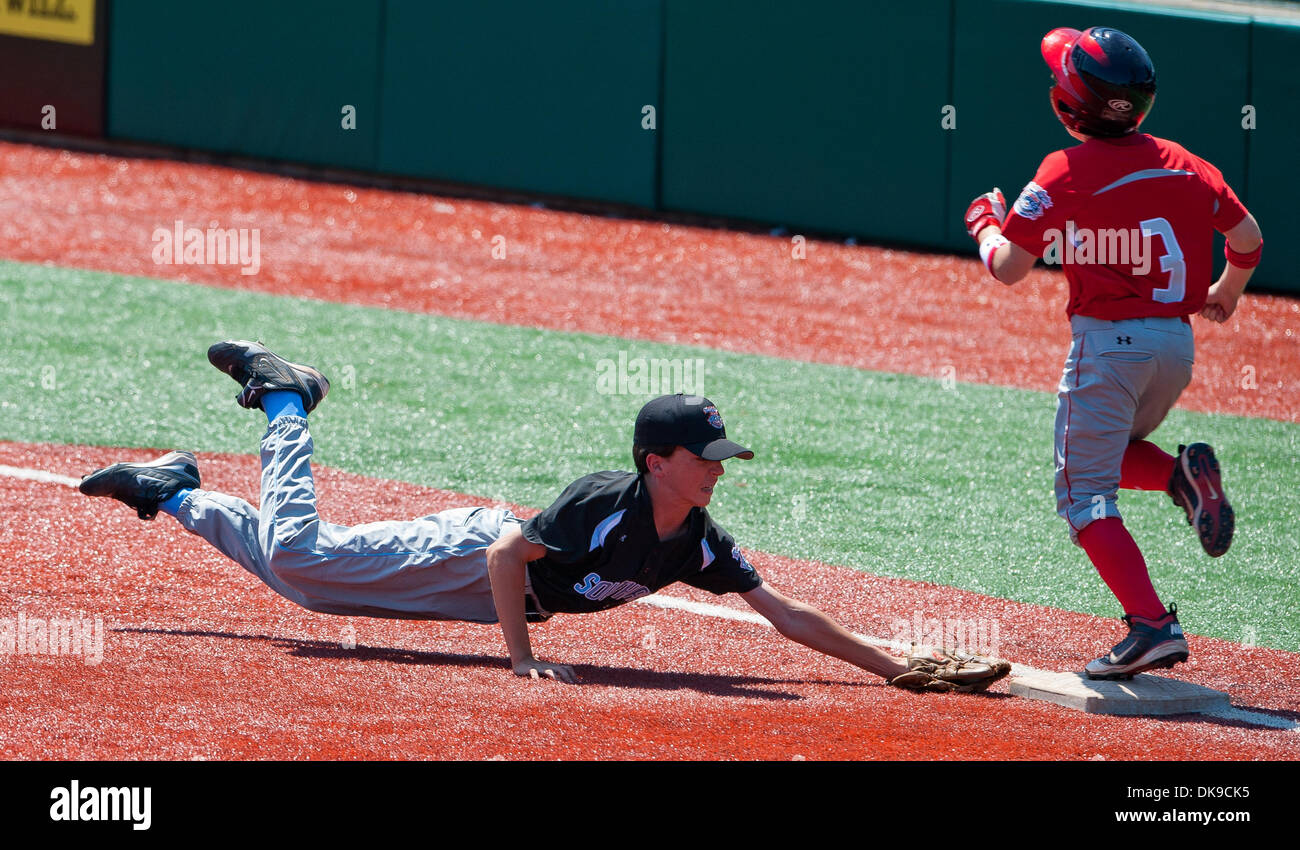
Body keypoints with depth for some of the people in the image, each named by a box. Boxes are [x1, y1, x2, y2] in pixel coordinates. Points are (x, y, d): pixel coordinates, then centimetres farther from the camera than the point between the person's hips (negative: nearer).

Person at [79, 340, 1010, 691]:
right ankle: (286, 402, 9)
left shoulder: (699, 545, -11)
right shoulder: (605, 502, -32)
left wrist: (896, 666, -15)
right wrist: (523, 658, -32)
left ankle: (177, 492, 28)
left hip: (496, 590, 6)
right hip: (464, 557, -6)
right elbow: (507, 556, -31)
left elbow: (786, 614, -9)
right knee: (296, 561, -11)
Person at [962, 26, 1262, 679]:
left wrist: (985, 222, 15)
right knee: (1110, 450, 29)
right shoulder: (1183, 165, 7)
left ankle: (1152, 625, -18)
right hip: (1177, 344, 6)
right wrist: (1225, 292, 36)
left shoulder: (1065, 174, -9)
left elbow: (1008, 268, -8)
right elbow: (1247, 240, 15)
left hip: (1106, 344, -6)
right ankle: (1184, 474, -2)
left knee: (1085, 492, -2)